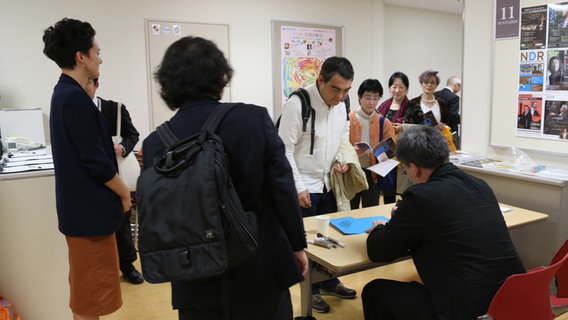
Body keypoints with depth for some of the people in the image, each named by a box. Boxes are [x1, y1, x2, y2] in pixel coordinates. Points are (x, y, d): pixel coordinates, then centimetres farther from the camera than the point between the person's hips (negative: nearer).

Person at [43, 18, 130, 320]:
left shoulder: (63, 92, 10)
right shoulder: (75, 98, -21)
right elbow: (96, 162, -22)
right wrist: (124, 193, -8)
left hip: (81, 204, 10)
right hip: (90, 207, -10)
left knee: (84, 285, 22)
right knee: (91, 294, 4)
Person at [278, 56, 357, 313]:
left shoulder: (341, 105, 2)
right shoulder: (297, 104, -19)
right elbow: (285, 150, -18)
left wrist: (343, 160, -1)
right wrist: (298, 187, -17)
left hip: (329, 183, 6)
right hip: (304, 186, -6)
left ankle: (329, 283, 36)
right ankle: (310, 291, 26)